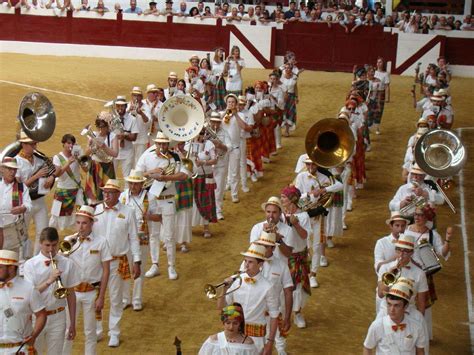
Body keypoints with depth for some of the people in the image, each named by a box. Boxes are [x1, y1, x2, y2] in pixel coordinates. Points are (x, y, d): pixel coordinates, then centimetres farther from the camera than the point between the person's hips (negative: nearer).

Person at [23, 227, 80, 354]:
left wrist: (72, 323, 4)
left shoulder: (67, 264, -2)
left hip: (58, 318, 1)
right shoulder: (30, 265, -7)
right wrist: (49, 281, -27)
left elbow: (71, 294, 3)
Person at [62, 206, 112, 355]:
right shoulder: (68, 241, -4)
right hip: (72, 291, 1)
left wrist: (101, 297, -6)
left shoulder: (100, 241, -8)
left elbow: (106, 270, -5)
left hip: (92, 292, -1)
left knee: (90, 331, 12)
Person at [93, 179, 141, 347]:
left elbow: (134, 239, -2)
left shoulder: (128, 212, -5)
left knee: (116, 299, 10)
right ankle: (97, 330, 26)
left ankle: (114, 333, 24)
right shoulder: (96, 210, -3)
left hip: (118, 262, -1)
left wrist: (137, 262, -4)